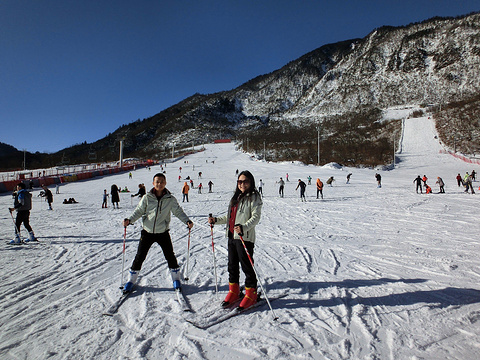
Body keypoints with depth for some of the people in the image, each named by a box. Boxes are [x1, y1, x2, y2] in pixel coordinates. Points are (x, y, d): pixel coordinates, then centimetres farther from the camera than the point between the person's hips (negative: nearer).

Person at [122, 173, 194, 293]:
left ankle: (176, 278, 26)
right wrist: (129, 220, -15)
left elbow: (178, 212, -2)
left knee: (170, 256, 4)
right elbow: (139, 211, 0)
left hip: (163, 233, 0)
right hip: (147, 232, 1)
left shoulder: (170, 199, -6)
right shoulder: (147, 198, -7)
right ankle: (131, 280, 29)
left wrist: (187, 221, -17)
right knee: (140, 256, 8)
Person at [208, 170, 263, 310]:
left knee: (247, 266, 0)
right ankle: (233, 292, 31)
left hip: (245, 237, -7)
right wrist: (216, 220, 16)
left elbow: (256, 217, -17)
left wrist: (244, 227, -32)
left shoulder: (254, 197, -5)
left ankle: (251, 294, 17)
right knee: (232, 265, 15)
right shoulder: (236, 197, 18)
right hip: (231, 236, 8)